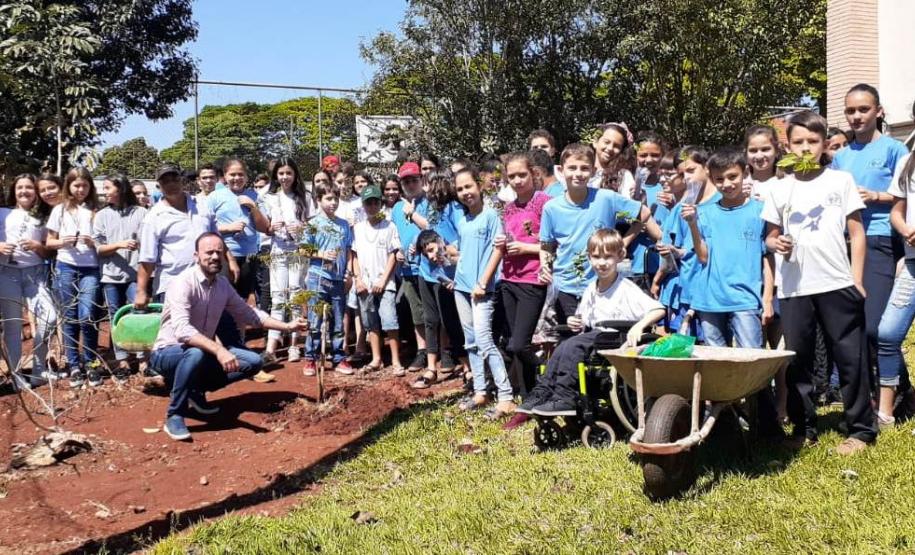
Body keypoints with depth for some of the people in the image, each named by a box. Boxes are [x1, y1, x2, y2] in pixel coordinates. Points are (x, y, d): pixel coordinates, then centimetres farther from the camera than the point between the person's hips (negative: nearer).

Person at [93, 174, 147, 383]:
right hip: (111, 274, 3)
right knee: (116, 319, 8)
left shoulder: (140, 212, -1)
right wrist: (119, 244, -13)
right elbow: (98, 248, 3)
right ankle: (122, 361, 15)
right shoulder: (102, 216, 8)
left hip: (135, 273, -3)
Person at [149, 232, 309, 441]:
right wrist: (218, 350, -48)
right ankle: (174, 415, -19)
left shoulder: (223, 284, 0)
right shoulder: (183, 283, -23)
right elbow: (182, 330, -37)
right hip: (169, 353, -7)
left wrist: (287, 327, 6)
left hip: (204, 352, 7)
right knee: (196, 353, -39)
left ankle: (196, 391, 9)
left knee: (253, 361, -6)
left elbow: (247, 313, 13)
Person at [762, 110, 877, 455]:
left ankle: (861, 429, 12)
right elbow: (770, 235, 16)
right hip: (794, 288, 2)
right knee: (796, 360, 6)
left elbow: (857, 233, 4)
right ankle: (804, 428, 17)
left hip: (837, 284, -2)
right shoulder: (781, 190, 10)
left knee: (851, 358, 1)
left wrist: (857, 279, -4)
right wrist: (776, 243, -8)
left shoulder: (840, 181, 5)